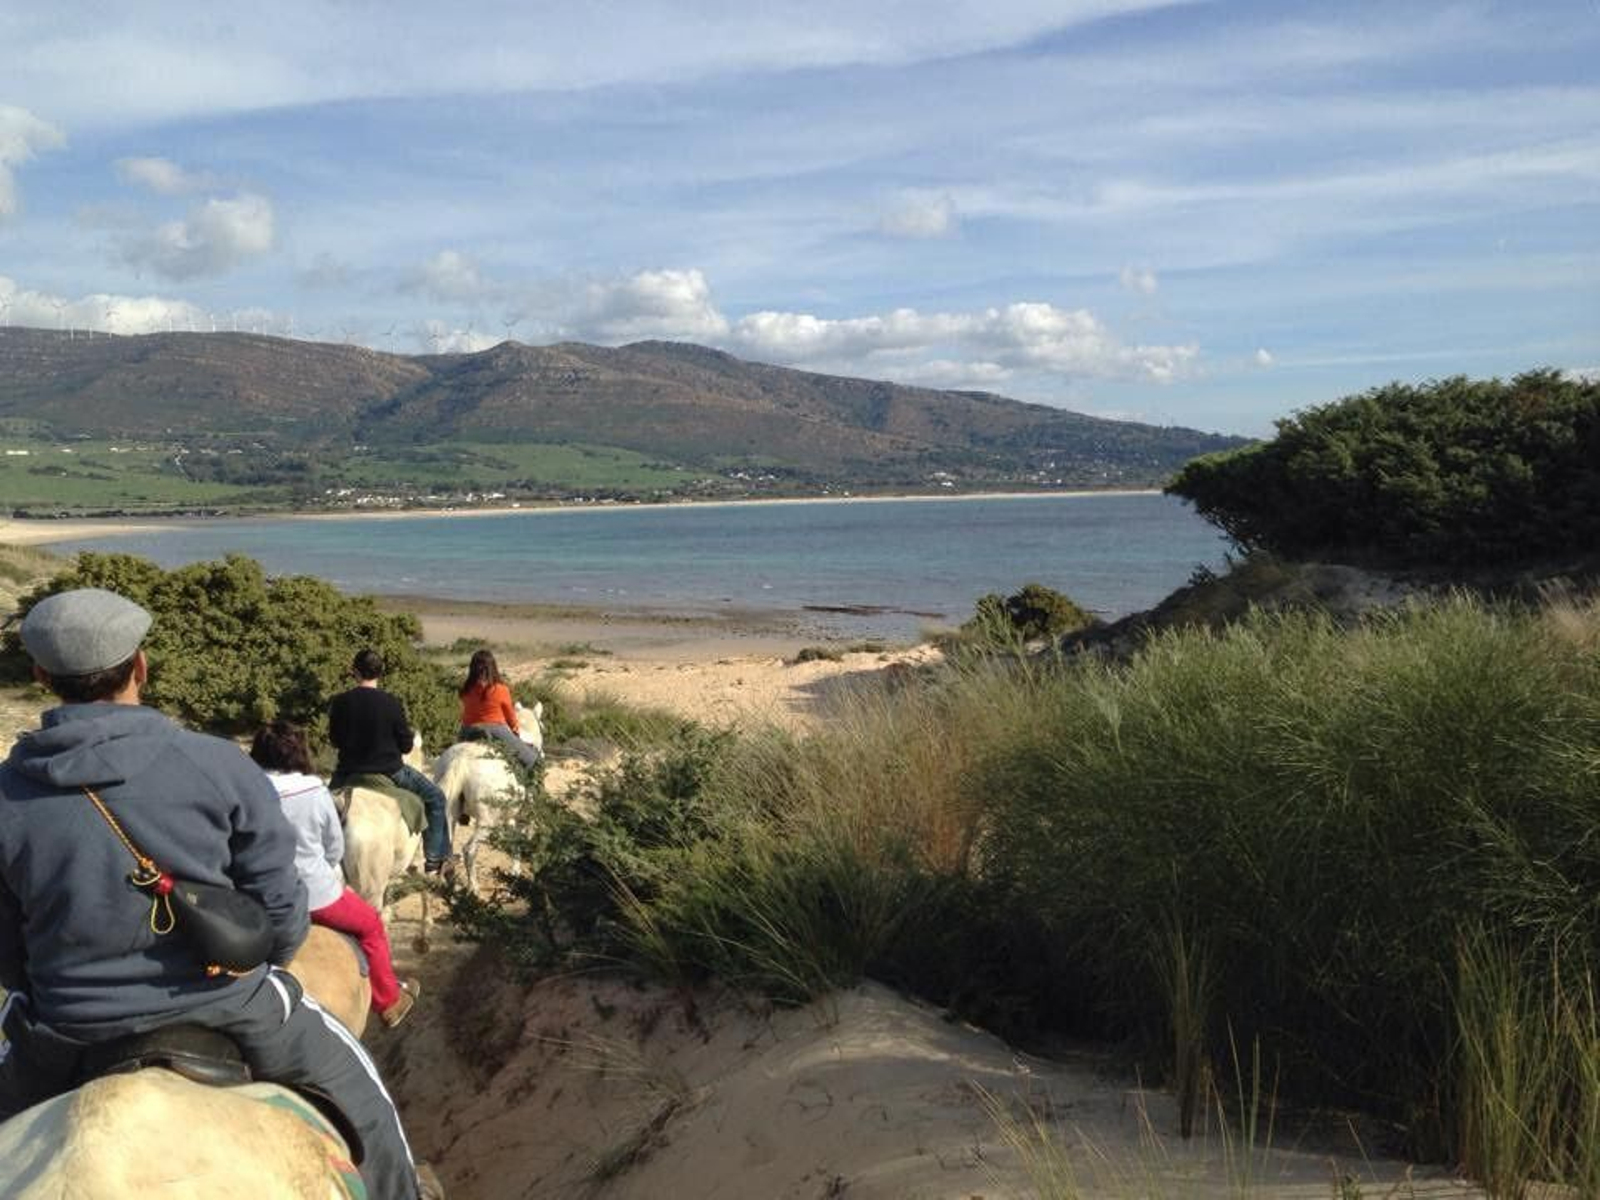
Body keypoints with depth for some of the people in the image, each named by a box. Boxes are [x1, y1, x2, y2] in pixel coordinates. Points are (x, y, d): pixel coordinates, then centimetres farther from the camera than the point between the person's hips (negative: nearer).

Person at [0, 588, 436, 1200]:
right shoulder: (217, 766, -16)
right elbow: (278, 900, -9)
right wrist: (261, 964, 12)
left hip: (69, 1030, 2)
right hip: (219, 1002, -2)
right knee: (352, 1082, 23)